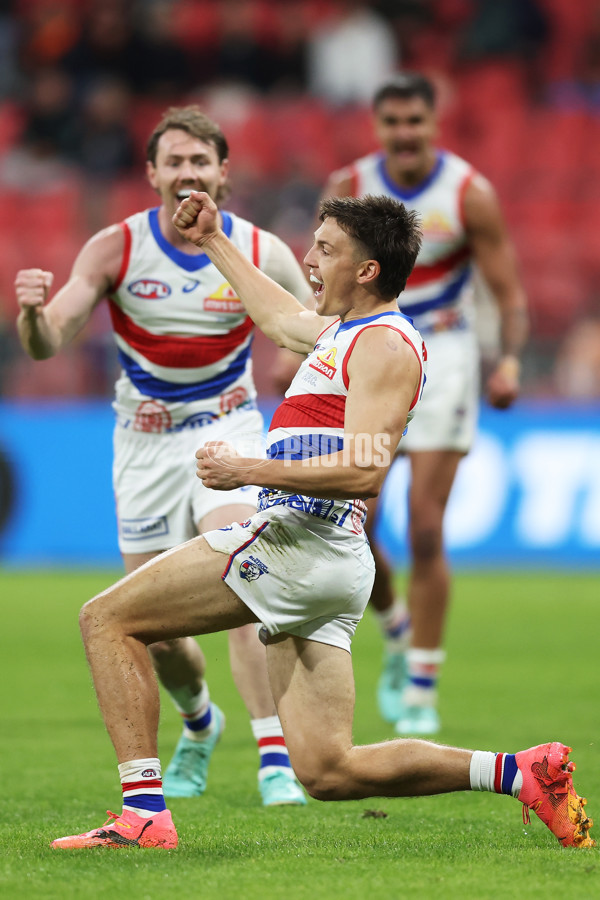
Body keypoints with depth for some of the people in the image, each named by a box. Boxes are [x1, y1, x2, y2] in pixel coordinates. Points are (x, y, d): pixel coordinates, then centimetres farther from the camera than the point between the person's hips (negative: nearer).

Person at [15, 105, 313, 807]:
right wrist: (32, 312, -39)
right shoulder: (115, 248, -11)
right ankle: (200, 725, 37)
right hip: (145, 440, 2)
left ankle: (275, 762, -26)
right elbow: (47, 344, -16)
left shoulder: (261, 255, -11)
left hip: (226, 430, -1)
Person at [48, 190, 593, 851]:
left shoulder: (385, 345, -7)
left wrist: (250, 471, -20)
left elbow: (363, 472, -20)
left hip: (299, 537, -10)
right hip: (324, 568, 10)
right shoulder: (348, 331, 22)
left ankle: (144, 811, -16)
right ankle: (524, 773, 1)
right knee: (327, 772, 3)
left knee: (107, 618, -6)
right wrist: (212, 242, 49)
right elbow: (281, 318, 45)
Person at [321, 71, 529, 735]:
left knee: (425, 530, -8)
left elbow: (508, 291, -5)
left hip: (442, 357, -2)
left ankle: (422, 686, 3)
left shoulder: (470, 194, -9)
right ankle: (397, 632, 25)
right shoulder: (348, 189, -2)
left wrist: (509, 361, -22)